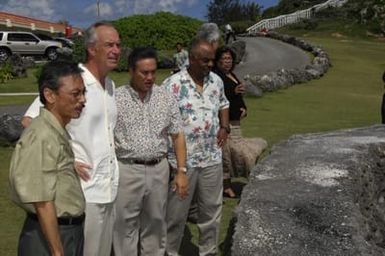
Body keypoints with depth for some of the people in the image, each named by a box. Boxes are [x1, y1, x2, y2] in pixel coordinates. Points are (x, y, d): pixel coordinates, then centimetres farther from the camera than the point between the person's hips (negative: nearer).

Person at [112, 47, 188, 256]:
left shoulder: (166, 98, 3)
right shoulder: (116, 98, -7)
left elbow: (177, 136, 6)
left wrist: (181, 171, 1)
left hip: (159, 169, 3)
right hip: (127, 170, -3)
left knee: (156, 225, 16)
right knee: (125, 227, 8)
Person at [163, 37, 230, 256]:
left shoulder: (216, 81, 5)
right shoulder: (173, 84, -13)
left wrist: (224, 127, 7)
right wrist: (165, 156, -13)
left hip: (212, 157, 5)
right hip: (182, 159, -5)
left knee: (212, 209, 15)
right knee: (177, 212, 8)